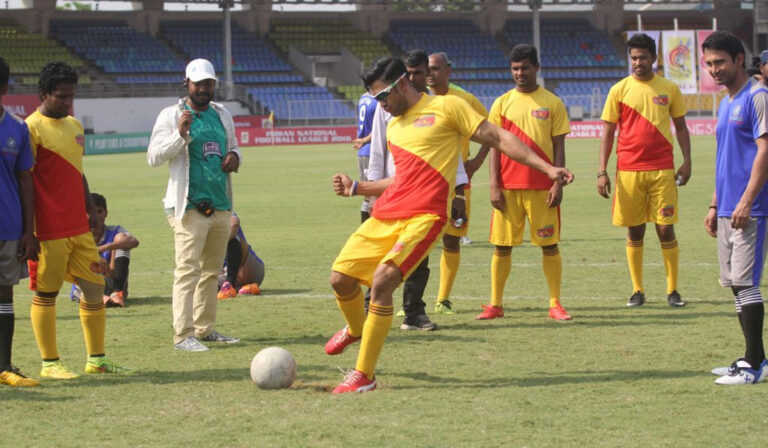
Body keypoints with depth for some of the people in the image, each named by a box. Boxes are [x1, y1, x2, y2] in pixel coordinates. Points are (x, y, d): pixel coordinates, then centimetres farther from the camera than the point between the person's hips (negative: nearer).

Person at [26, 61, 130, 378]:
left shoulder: (74, 125, 14)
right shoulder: (33, 128, -10)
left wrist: (91, 210, 18)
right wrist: (29, 231, -16)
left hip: (79, 227, 8)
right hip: (50, 230, -8)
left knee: (94, 287, 8)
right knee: (46, 293, 1)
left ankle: (96, 359, 17)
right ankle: (49, 363, 10)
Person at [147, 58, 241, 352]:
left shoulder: (222, 115, 15)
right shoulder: (171, 116, -3)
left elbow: (232, 146, 28)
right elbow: (153, 157, -10)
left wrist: (234, 157, 4)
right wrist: (180, 134, -23)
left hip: (221, 205, 7)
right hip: (189, 207, -7)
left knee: (212, 271, 11)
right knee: (188, 271, -12)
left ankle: (204, 329, 19)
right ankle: (183, 335, -14)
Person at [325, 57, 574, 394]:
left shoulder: (445, 107, 2)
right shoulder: (393, 127, 23)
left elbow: (497, 138, 2)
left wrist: (547, 168, -4)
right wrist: (356, 188, 26)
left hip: (424, 217, -7)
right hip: (385, 215, 7)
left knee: (382, 281, -23)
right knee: (340, 278, 2)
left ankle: (364, 376, -17)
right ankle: (356, 330, 37)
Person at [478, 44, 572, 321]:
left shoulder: (552, 103, 4)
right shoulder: (502, 103, 7)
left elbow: (559, 147, 3)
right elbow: (495, 147, 6)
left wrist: (558, 184, -7)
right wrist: (494, 186, -3)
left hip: (542, 188, -1)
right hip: (508, 187, 1)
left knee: (549, 245, 1)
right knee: (502, 246, 3)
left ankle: (555, 304, 8)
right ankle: (495, 305, 9)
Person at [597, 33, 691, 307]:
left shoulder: (669, 89, 5)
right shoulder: (619, 90, 3)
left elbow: (681, 128, 11)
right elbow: (608, 133, 4)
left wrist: (686, 162, 0)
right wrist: (602, 171, -3)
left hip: (662, 170, 0)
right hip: (629, 170, 0)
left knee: (666, 229, -2)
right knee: (634, 231, 4)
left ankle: (672, 290, 6)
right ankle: (637, 290, 12)